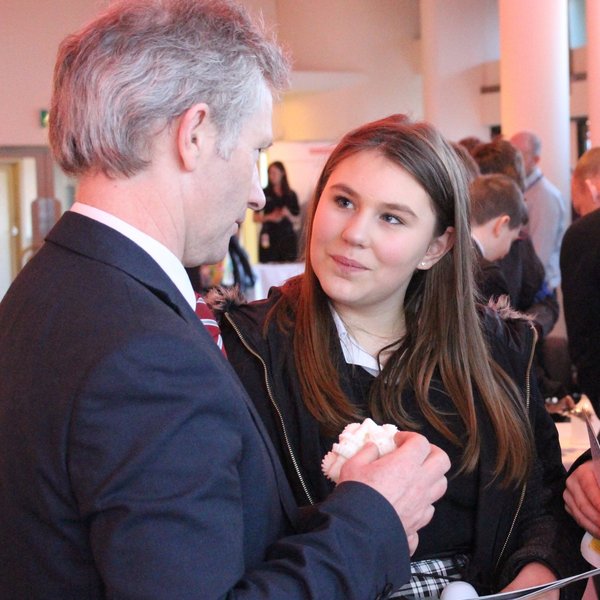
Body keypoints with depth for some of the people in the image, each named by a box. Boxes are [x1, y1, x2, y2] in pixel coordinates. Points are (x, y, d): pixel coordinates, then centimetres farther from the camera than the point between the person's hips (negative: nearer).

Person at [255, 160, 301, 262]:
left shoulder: (291, 195, 10)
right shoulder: (264, 194, 6)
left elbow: (296, 219, 12)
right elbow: (256, 218, 6)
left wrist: (288, 215, -8)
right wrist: (269, 217, -10)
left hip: (287, 236, 2)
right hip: (269, 237, -2)